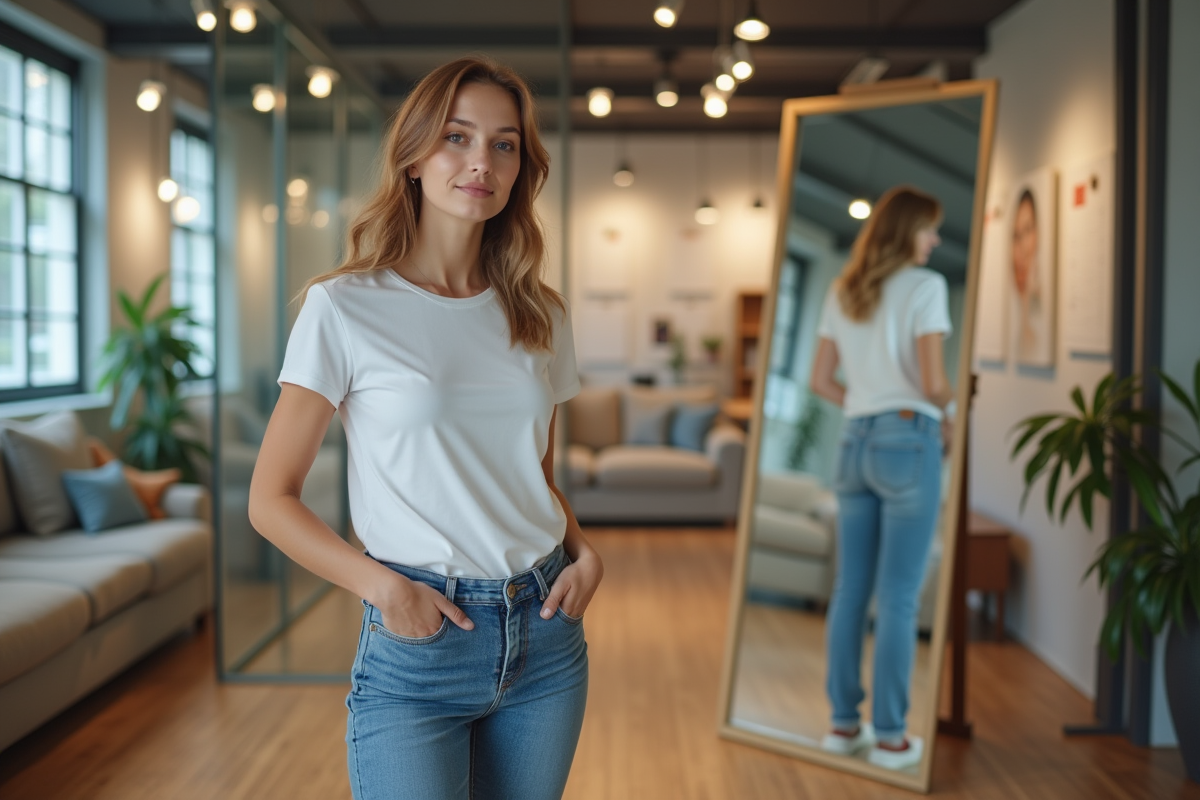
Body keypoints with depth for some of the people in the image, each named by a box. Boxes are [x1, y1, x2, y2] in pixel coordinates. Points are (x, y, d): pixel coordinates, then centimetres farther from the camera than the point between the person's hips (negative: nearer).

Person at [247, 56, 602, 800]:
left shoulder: (540, 314, 6)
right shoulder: (346, 306, -8)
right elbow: (272, 499, -5)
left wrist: (584, 550, 0)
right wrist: (380, 584, -17)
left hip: (545, 633, 5)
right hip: (417, 640, -4)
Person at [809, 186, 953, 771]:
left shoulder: (842, 291, 12)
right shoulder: (925, 286, -6)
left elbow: (821, 380, 13)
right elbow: (933, 382, -12)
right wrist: (946, 409, 8)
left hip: (856, 441, 6)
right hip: (909, 441, -6)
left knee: (850, 590, 10)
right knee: (899, 597, 0)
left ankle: (844, 723, 18)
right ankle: (889, 736, 7)